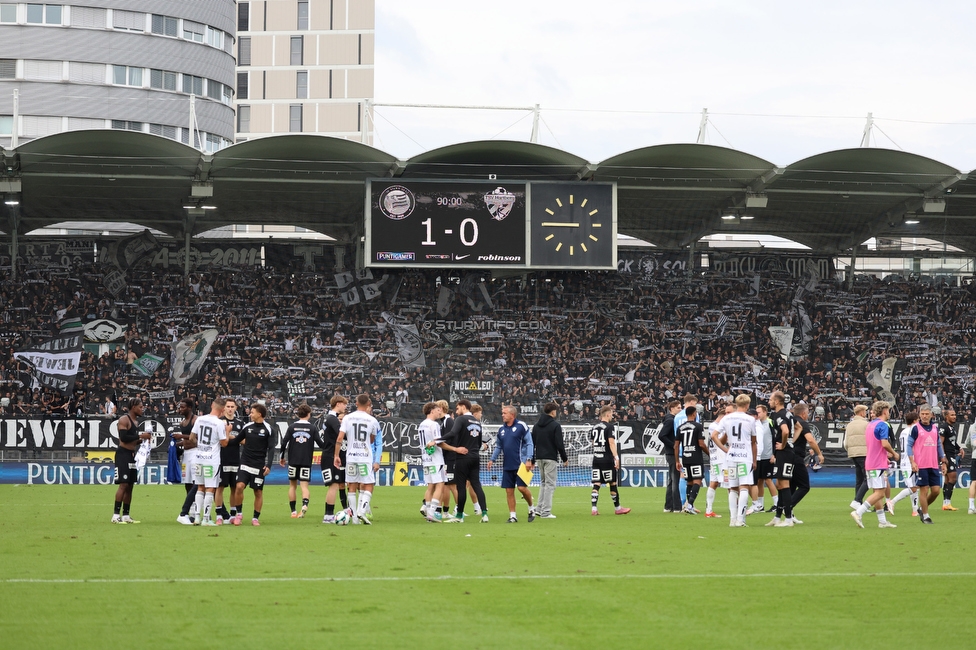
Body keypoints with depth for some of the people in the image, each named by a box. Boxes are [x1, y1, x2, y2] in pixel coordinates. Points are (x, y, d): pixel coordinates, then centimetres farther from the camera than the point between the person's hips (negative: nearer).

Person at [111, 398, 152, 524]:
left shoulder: (136, 421, 17)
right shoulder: (124, 420, -12)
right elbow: (123, 437, -22)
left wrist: (144, 439, 7)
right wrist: (140, 436, -19)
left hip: (132, 454, 9)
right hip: (123, 453, -9)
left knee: (130, 485, 8)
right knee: (123, 484, -13)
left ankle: (126, 515, 12)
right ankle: (116, 515, -12)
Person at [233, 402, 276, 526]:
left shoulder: (268, 429, -4)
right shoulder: (247, 427, 6)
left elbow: (271, 449, -7)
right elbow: (237, 440, 17)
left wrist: (268, 465, -15)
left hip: (259, 466, -2)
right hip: (245, 463, 2)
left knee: (258, 492, 3)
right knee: (239, 486, -13)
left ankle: (256, 518, 16)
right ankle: (239, 513, 4)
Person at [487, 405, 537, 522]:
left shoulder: (521, 426, -6)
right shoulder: (501, 429, 11)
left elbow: (529, 443, -6)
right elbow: (498, 446, 19)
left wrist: (529, 460, -14)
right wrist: (492, 459, 8)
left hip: (520, 464, -5)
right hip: (507, 466, 5)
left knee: (522, 487, -11)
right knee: (509, 491, 3)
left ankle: (531, 508, 14)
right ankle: (512, 516, 9)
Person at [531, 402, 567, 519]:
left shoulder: (537, 425, 11)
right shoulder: (555, 425, -9)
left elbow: (532, 443, 14)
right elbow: (559, 444, -12)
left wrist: (532, 460, 19)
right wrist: (565, 459, -2)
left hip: (539, 458, 6)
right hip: (551, 458, -6)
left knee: (543, 482, 18)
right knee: (550, 484, -2)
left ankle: (539, 508, 12)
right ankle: (545, 512, -5)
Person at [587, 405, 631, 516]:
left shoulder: (594, 427, 12)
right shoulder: (609, 426, -9)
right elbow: (611, 442, -18)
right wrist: (616, 457, -21)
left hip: (596, 459, 6)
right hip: (607, 460, -6)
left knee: (596, 484, 3)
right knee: (613, 484, 4)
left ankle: (593, 508, -5)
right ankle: (617, 508, 13)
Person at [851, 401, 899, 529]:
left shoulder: (870, 425, 16)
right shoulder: (883, 425, -12)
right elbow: (885, 443, -22)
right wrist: (894, 453, -5)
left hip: (869, 463, 9)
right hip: (879, 464, -9)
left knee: (877, 493, 10)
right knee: (879, 493, -9)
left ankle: (882, 521, 13)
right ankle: (858, 512, -19)